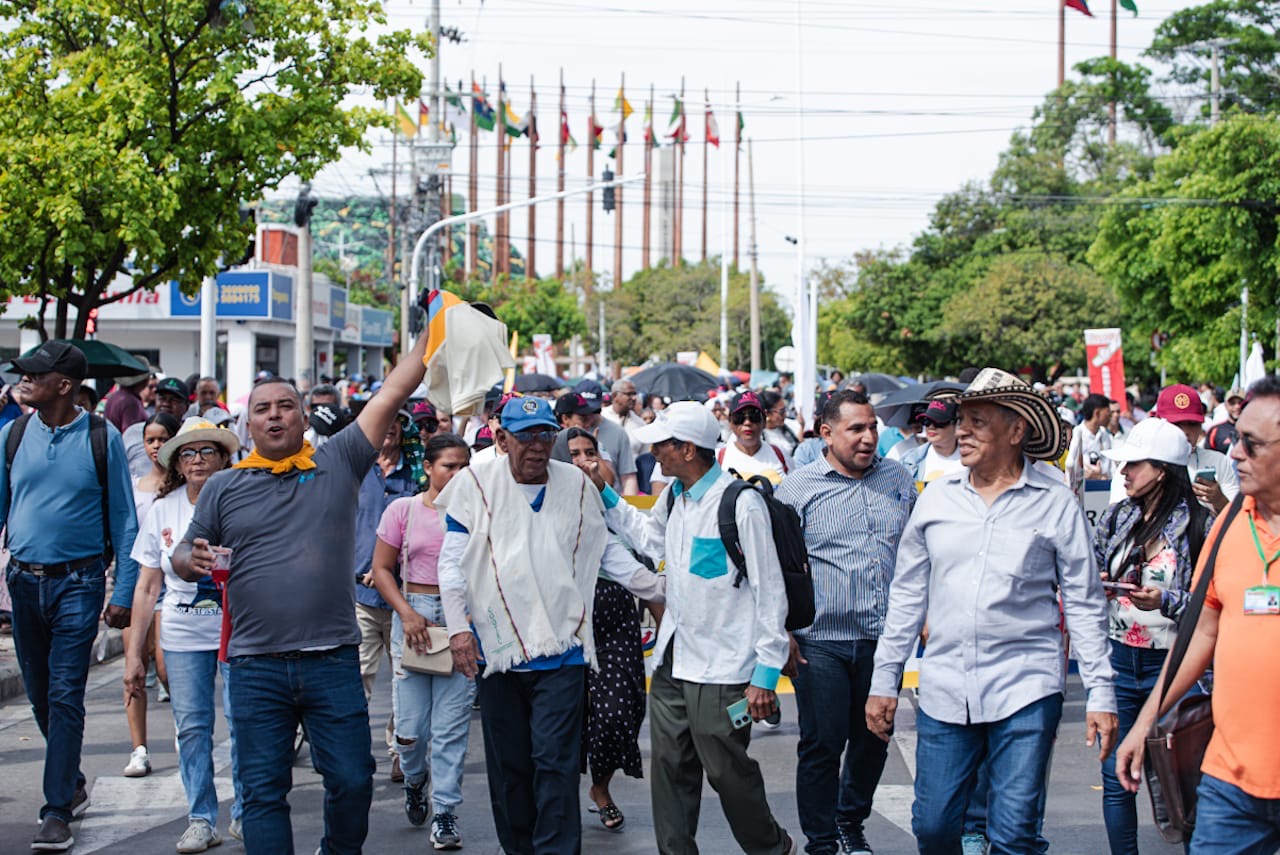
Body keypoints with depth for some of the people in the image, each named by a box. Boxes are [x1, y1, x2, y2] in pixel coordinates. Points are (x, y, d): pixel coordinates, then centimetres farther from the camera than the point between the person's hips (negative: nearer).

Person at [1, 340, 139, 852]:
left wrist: (123, 593, -6)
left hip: (78, 583, -4)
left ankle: (58, 812, -3)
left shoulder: (102, 438, -6)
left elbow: (124, 521, -2)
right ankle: (72, 783, 33)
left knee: (65, 697, -7)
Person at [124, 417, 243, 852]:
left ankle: (245, 815, 11)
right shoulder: (161, 511, 5)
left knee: (244, 723, -4)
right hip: (182, 636, 2)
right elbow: (147, 588, 8)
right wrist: (134, 652, 6)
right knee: (191, 728, 1)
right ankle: (201, 820, 12)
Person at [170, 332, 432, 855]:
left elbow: (392, 393, 3)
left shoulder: (337, 463, 6)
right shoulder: (224, 487, 10)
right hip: (256, 668, 1)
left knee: (352, 782, 4)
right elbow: (183, 556, 14)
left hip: (333, 660, 0)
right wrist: (193, 562, -10)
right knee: (263, 791, 4)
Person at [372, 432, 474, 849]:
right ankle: (414, 781, 35)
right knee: (412, 724, 3)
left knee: (452, 726, -1)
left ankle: (444, 812, 10)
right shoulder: (402, 510, 1)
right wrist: (407, 613, -10)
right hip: (414, 613, 0)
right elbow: (381, 570, 2)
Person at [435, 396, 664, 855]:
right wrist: (458, 627, -8)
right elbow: (453, 561, 0)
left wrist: (656, 585, 6)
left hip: (561, 650, 0)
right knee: (508, 764, 10)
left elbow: (606, 549, 15)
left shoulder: (577, 484, 6)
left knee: (555, 761, -6)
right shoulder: (476, 483, 0)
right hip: (495, 649, 0)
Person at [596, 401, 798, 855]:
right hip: (671, 663, 7)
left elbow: (769, 591, -14)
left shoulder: (740, 503, -15)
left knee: (728, 772, 2)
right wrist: (605, 494, 22)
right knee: (670, 768, 10)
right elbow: (650, 539, 31)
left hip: (721, 670, -7)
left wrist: (765, 675, -17)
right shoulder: (673, 495, 9)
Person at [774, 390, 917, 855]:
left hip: (885, 638, 4)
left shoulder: (897, 478, 9)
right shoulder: (798, 486, -3)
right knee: (822, 745, -1)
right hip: (822, 641, -4)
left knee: (873, 741, 14)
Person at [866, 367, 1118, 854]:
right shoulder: (937, 498, 7)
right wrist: (884, 680, 11)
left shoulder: (1055, 503, -2)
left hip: (1025, 692, -3)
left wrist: (1100, 692, -2)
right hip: (943, 693, 3)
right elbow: (907, 595, 13)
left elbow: (1084, 604, 2)